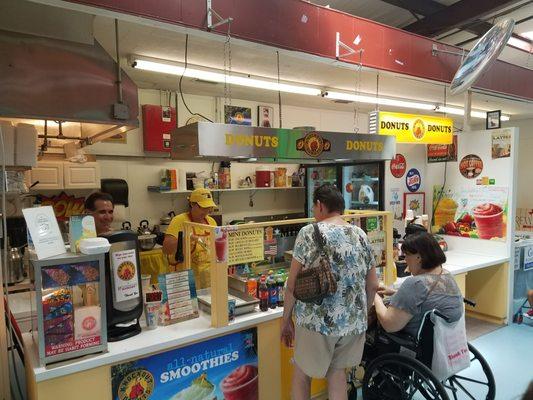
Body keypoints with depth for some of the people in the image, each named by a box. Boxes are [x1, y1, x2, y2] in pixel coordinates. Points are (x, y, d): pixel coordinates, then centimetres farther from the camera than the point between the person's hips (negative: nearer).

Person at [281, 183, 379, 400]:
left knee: (302, 372, 18)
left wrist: (286, 319, 4)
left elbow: (292, 284, -8)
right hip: (353, 321, 5)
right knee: (337, 370, 24)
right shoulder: (360, 235, 5)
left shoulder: (308, 233, -9)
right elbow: (373, 285, 9)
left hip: (317, 320, -4)